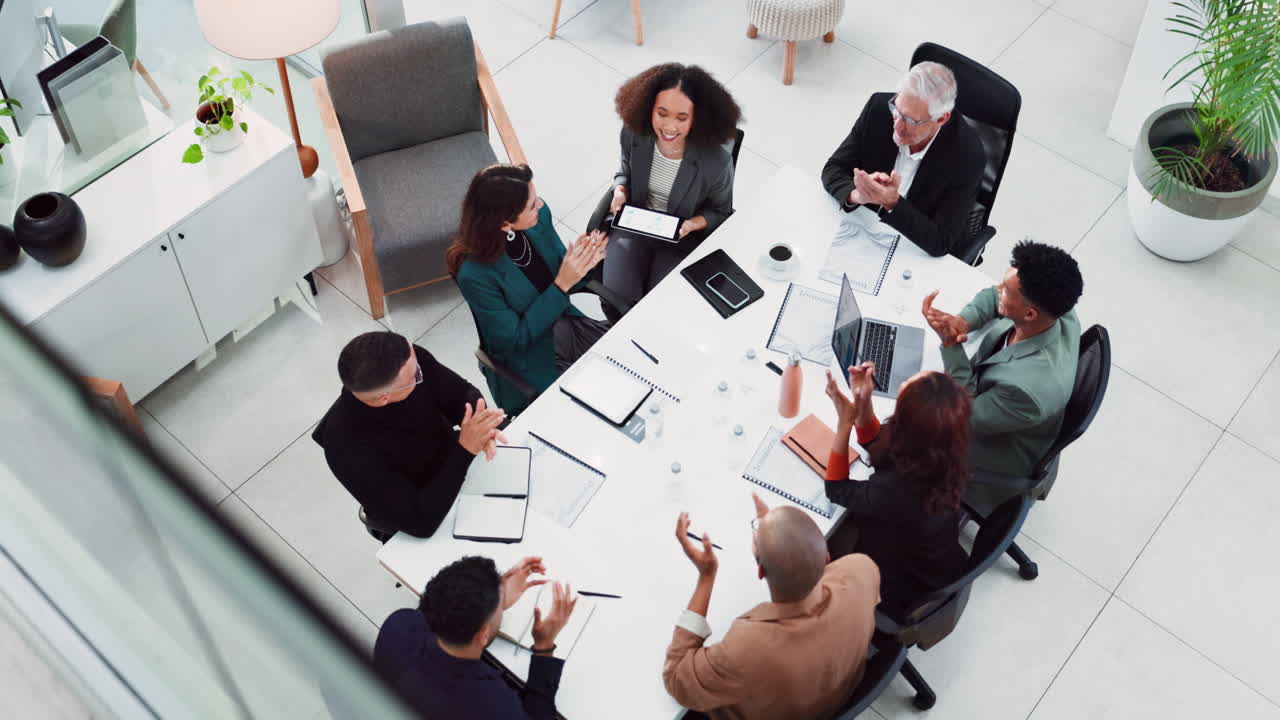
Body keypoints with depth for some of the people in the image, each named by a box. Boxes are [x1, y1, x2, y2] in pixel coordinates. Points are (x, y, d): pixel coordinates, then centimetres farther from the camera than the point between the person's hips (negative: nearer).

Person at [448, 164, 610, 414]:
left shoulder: (539, 215, -12)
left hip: (567, 326, 6)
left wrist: (582, 264, -20)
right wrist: (562, 285, -28)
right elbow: (514, 339, -21)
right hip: (529, 359, -6)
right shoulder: (475, 273, -29)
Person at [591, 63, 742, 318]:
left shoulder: (717, 162, -27)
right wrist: (620, 191, -14)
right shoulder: (633, 134, -19)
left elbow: (720, 212, -5)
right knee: (615, 302, -14)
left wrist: (692, 224, -25)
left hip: (682, 240, -2)